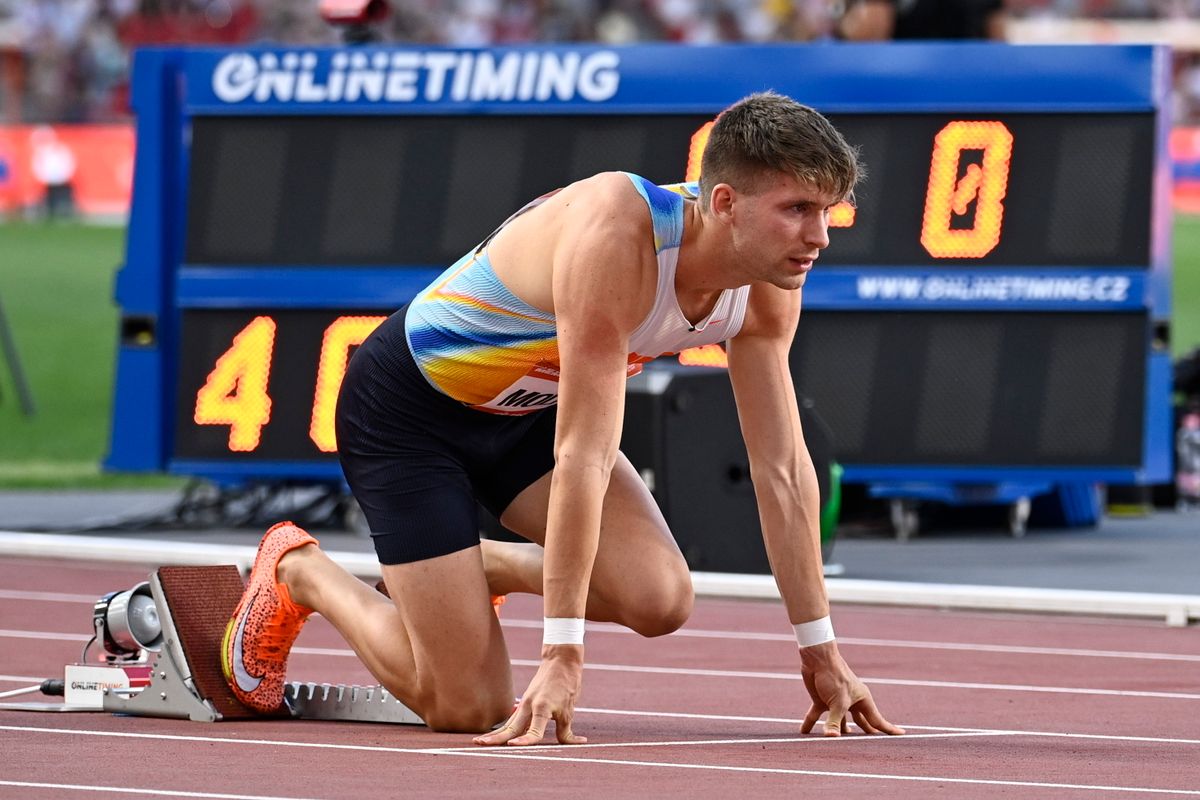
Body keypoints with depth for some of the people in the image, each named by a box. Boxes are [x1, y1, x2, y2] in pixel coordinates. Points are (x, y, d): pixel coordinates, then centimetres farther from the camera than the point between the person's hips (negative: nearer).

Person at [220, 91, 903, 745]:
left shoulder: (768, 290, -14)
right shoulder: (615, 236, -37)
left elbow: (782, 467, -6)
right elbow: (584, 453, -37)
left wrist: (822, 652, -5)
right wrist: (562, 656, -36)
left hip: (525, 412, 7)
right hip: (407, 411, -7)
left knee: (660, 599, -17)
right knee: (469, 706, -10)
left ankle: (485, 566, 12)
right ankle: (297, 570, 15)